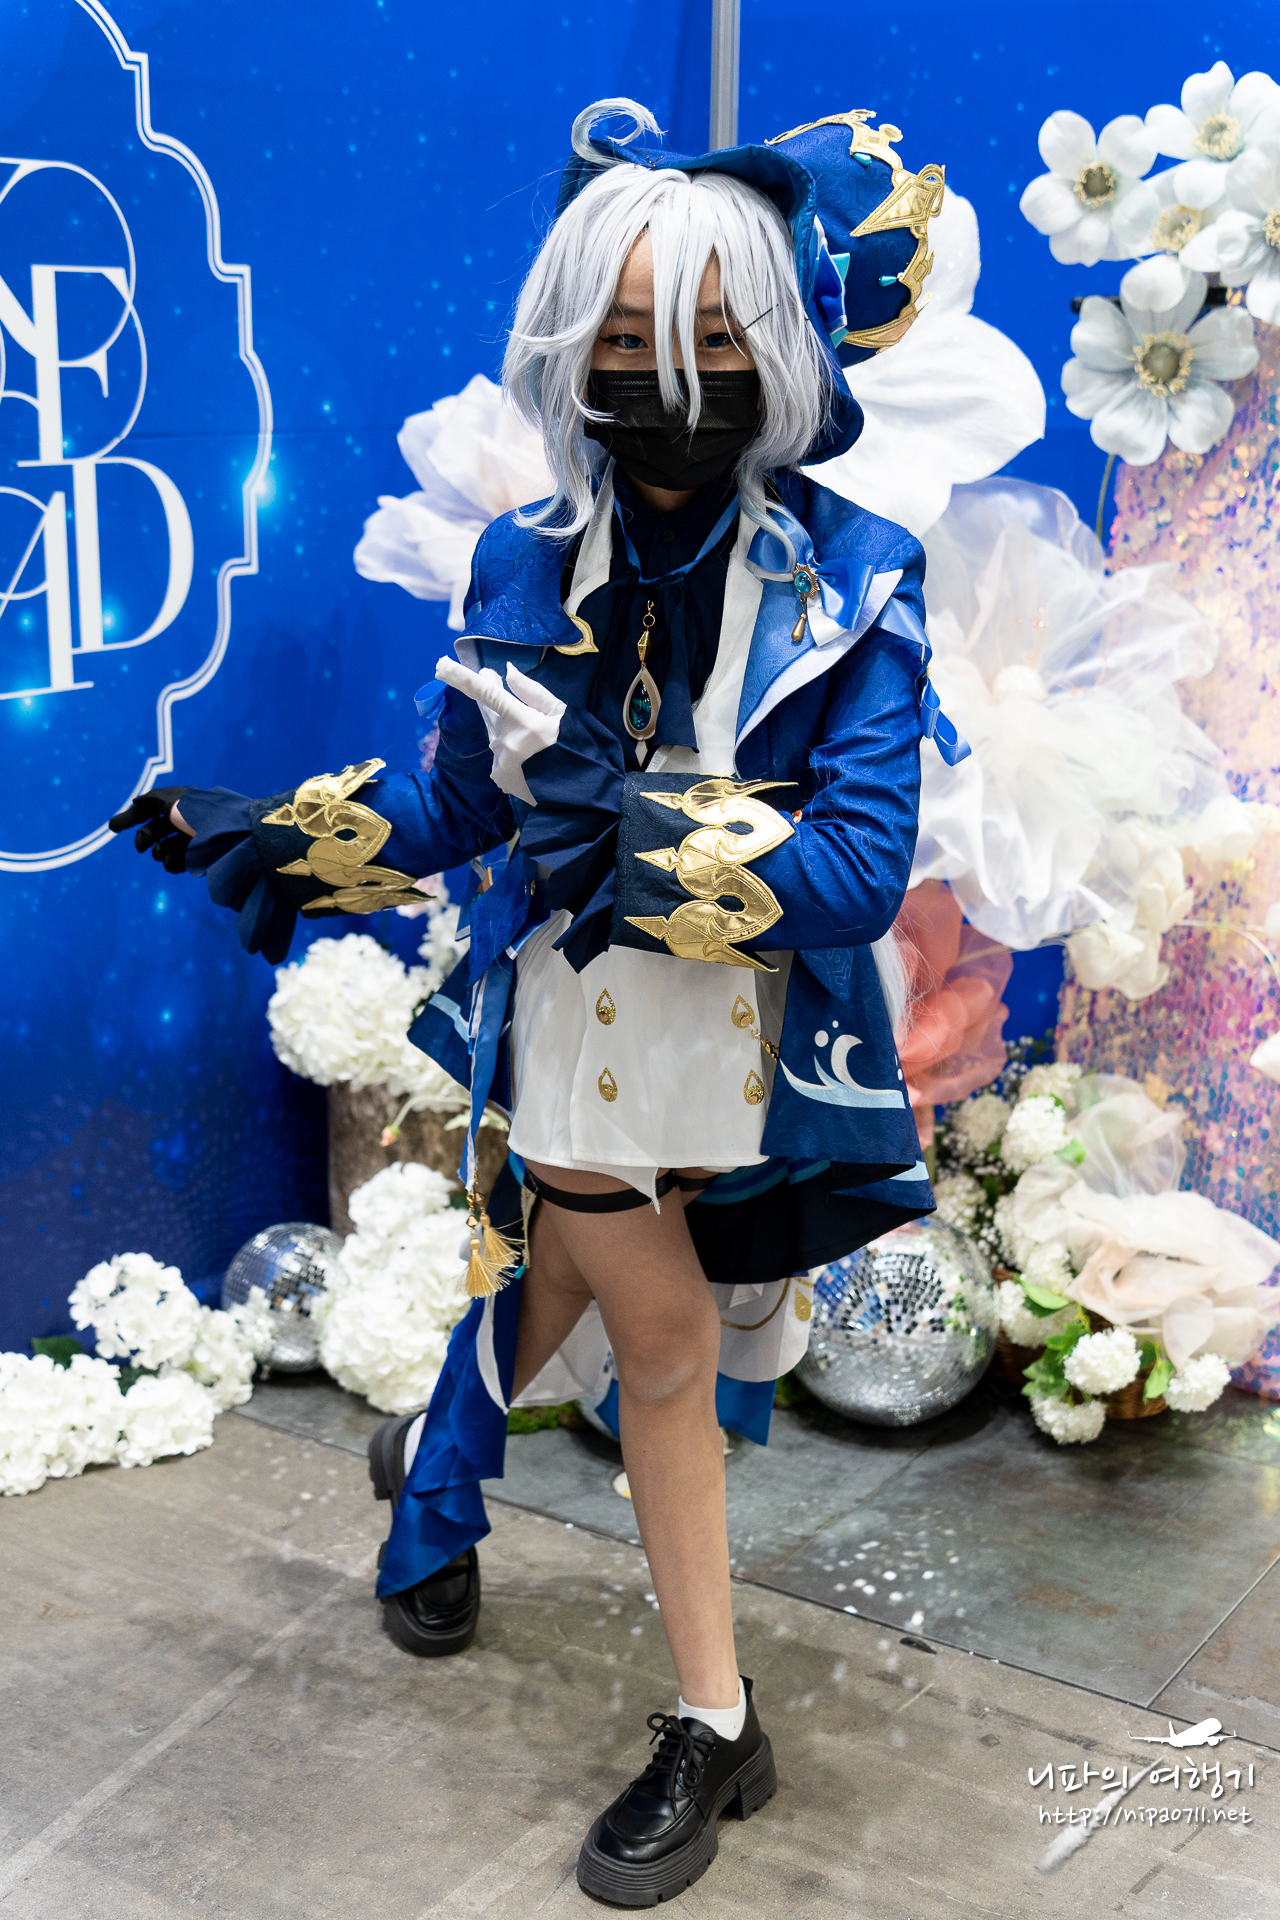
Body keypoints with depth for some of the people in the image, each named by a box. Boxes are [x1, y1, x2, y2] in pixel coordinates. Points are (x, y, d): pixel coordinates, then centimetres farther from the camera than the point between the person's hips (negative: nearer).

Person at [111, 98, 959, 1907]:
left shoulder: (852, 584, -14)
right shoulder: (527, 567, -7)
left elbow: (863, 863, -23)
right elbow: (453, 809, 5)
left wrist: (641, 832, -32)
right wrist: (265, 834, -1)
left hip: (750, 1033, 0)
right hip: (579, 1020, 0)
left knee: (566, 1282, 19)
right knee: (664, 1341, 6)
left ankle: (439, 1474, 52)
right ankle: (713, 1728, 27)